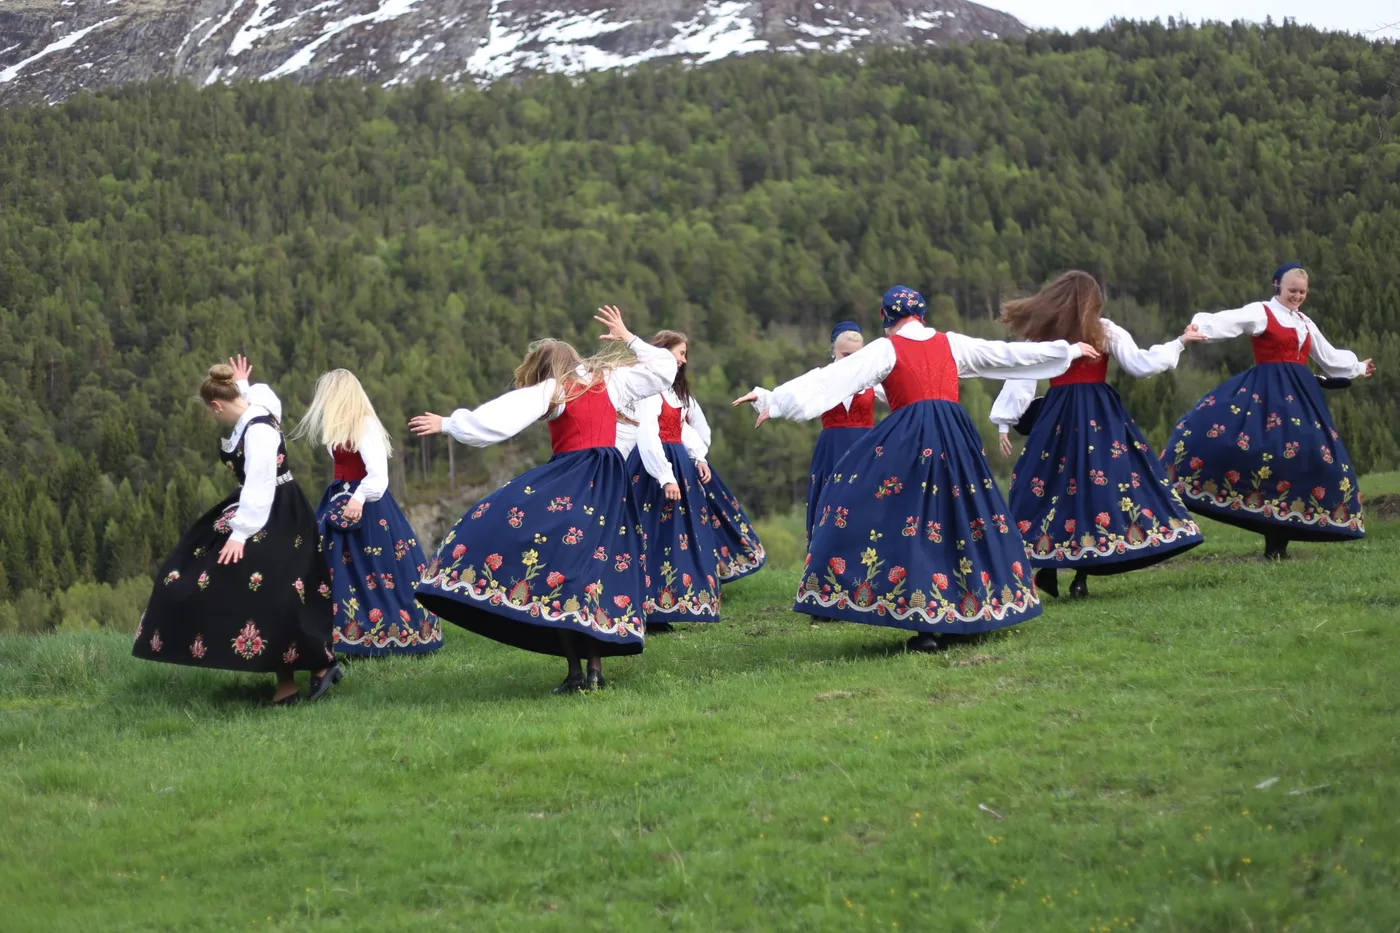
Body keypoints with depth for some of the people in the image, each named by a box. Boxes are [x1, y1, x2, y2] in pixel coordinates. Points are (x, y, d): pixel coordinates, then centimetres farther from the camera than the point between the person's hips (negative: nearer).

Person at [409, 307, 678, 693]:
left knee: (558, 570, -3)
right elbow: (664, 367, 21)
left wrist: (448, 425, -2)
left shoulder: (551, 390, -2)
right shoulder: (610, 379, 12)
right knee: (600, 566, 9)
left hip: (569, 484, -6)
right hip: (611, 486, 6)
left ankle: (575, 672, -11)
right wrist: (628, 338, 29)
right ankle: (596, 669, 4)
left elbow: (499, 415, -9)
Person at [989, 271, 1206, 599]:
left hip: (1057, 418, 1)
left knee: (1050, 485, 9)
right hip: (1101, 417, -1)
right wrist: (1180, 343, 7)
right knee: (1096, 484, 0)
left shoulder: (1041, 335, 1)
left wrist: (1005, 423, 1)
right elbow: (1140, 365, -3)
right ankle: (1081, 577, -5)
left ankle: (1047, 568, 4)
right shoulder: (1106, 331, -1)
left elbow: (1021, 379, -1)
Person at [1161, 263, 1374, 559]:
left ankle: (1278, 543, 6)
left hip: (1300, 394, 6)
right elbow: (1227, 322, -19)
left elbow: (1328, 356, 35)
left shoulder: (1305, 323, 20)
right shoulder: (1261, 313, -1)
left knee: (1296, 459, 2)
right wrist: (1200, 327, -39)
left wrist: (1358, 368, 47)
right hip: (1267, 392, -6)